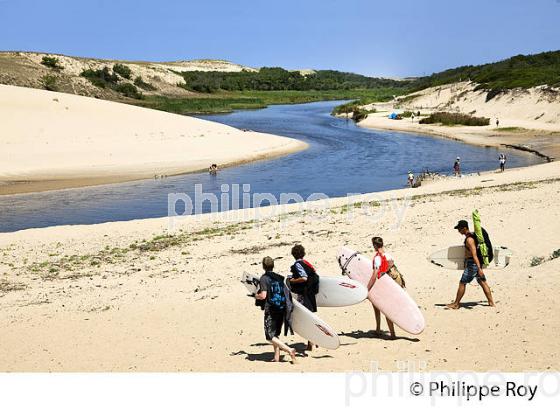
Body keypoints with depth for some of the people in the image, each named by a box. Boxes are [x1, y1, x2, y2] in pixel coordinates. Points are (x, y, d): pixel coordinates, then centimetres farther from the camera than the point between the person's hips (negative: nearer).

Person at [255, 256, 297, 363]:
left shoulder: (264, 278, -10)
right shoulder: (279, 277, 9)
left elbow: (263, 296, -17)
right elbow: (287, 292, 13)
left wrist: (256, 296, 3)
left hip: (271, 309, -7)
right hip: (282, 309, 7)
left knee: (270, 336, -4)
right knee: (275, 334, 19)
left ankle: (289, 350, -18)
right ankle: (277, 356, 14)